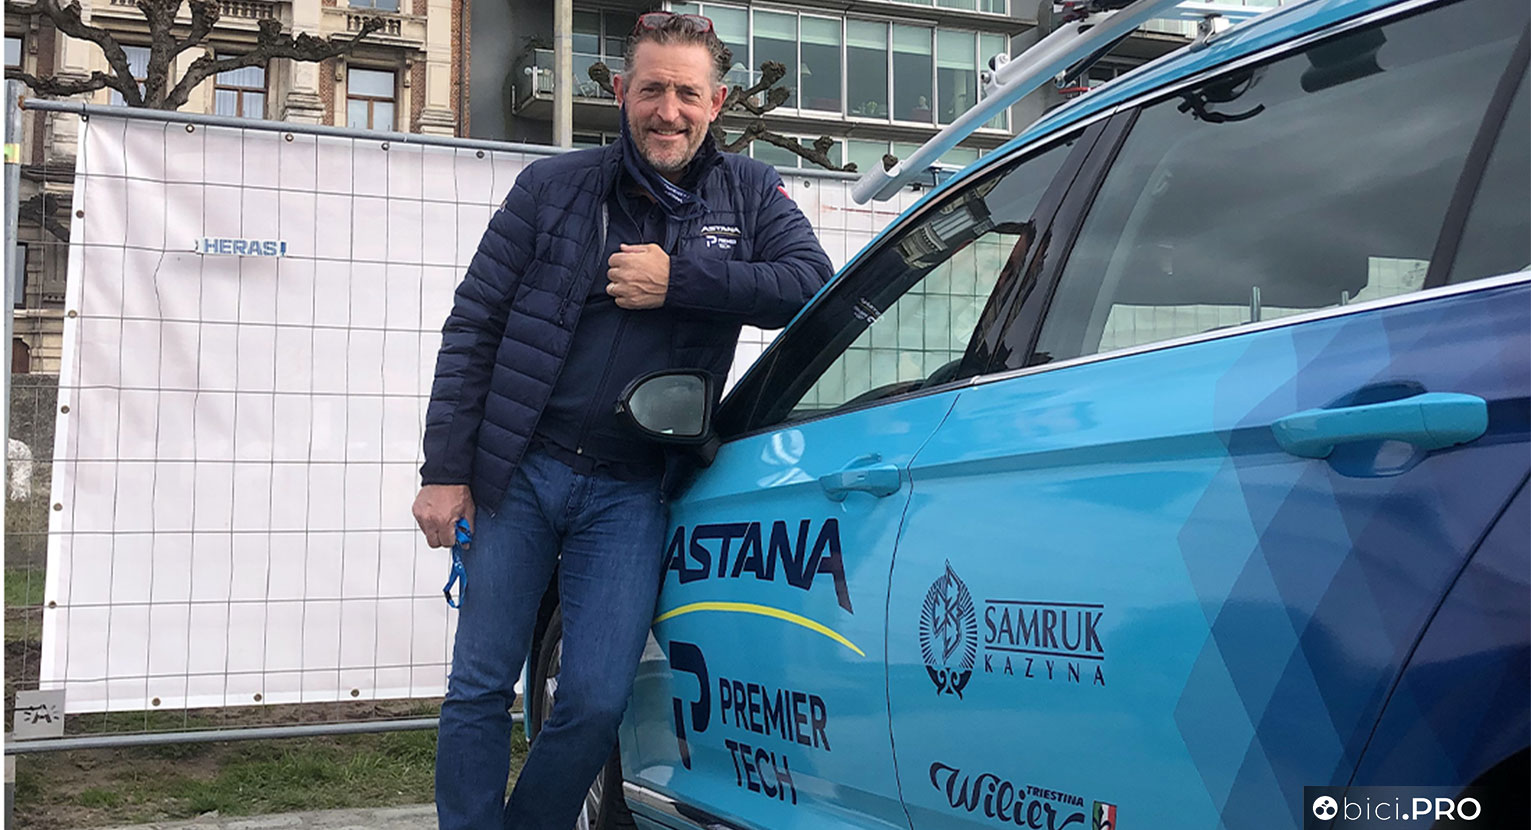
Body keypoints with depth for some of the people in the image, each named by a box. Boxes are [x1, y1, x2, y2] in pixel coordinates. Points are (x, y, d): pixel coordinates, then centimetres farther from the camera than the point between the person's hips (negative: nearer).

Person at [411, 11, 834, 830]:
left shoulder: (749, 194, 5)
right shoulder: (553, 187, 1)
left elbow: (815, 287, -10)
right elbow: (471, 328, 1)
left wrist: (679, 281, -17)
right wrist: (444, 472, -5)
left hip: (629, 492, 0)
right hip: (519, 472, 0)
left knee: (596, 702, -3)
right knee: (479, 689, 2)